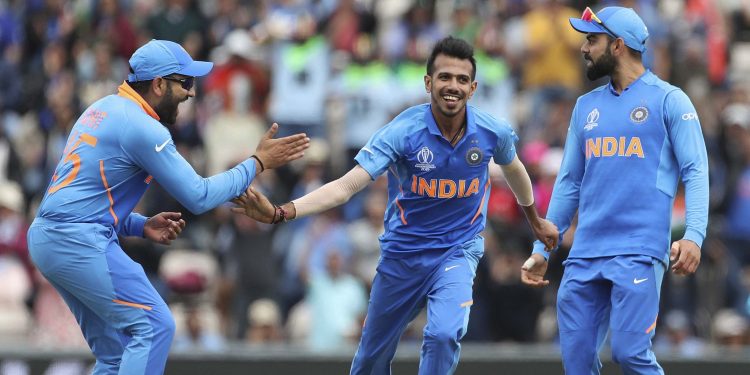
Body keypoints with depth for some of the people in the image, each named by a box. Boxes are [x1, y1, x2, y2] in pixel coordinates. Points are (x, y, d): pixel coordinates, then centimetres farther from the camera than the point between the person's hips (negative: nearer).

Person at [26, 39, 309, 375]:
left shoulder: (104, 109, 17)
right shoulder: (143, 128, -13)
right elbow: (198, 197, -12)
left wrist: (141, 226, 11)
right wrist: (258, 162, -4)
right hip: (79, 242, -10)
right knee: (154, 326, -7)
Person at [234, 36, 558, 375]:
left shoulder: (493, 133, -12)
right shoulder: (401, 132, -21)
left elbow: (513, 169, 13)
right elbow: (346, 186, -28)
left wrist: (535, 221, 29)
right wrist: (281, 212, -42)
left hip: (458, 251, 0)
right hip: (402, 254, 0)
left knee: (443, 335, -27)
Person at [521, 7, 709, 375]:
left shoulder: (668, 99, 2)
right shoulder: (586, 106, 19)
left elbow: (695, 171, -5)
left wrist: (693, 236, -20)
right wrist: (541, 250, 17)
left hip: (640, 251, -6)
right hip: (584, 257, 6)